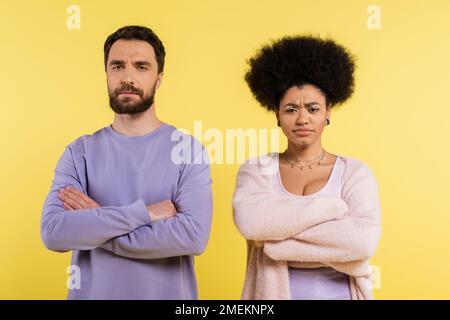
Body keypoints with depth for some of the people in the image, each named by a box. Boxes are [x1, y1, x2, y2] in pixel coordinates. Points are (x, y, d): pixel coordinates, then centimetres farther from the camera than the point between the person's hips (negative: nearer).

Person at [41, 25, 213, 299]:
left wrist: (91, 227, -17)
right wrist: (143, 213, -22)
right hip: (93, 292, 2)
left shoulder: (188, 149, -9)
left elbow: (194, 236, -21)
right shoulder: (80, 152, -3)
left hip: (168, 293, -1)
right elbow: (53, 232, -16)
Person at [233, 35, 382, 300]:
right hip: (272, 292, 0)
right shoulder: (255, 170, -4)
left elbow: (363, 243, -21)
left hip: (338, 292, 0)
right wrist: (331, 207, -20)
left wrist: (276, 231, -19)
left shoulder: (356, 173, -5)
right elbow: (249, 222, -24)